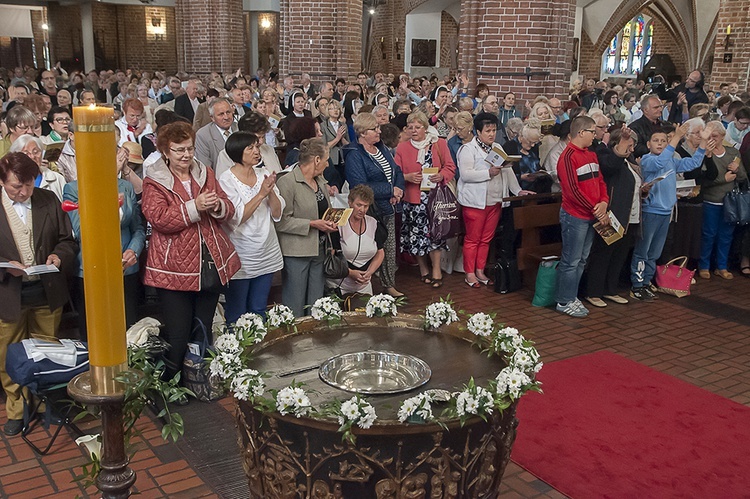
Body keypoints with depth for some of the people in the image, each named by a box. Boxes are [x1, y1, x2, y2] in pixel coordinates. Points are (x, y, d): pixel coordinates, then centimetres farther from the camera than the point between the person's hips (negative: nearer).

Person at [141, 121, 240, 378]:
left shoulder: (205, 173, 12)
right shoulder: (153, 182, -4)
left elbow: (228, 210, 10)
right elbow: (159, 219, -18)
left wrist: (217, 205, -13)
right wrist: (195, 207, -24)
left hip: (211, 266, 5)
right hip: (174, 270, -5)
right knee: (178, 336, -2)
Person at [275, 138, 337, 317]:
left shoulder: (321, 181, 13)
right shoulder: (287, 182, -12)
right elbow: (281, 221, -17)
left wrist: (330, 223, 7)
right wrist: (312, 224, -18)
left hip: (319, 251, 8)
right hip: (296, 254, -7)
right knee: (295, 309, -1)